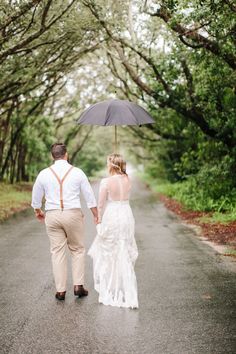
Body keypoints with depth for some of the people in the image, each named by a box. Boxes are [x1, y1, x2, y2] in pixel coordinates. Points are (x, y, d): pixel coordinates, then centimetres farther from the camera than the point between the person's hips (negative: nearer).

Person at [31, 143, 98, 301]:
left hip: (52, 216, 1)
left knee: (58, 252, 7)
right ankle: (78, 285, 7)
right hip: (73, 214, -1)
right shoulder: (77, 172, -2)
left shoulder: (44, 174, 1)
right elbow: (90, 196, 2)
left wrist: (38, 212, 31)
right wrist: (96, 216, 12)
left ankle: (60, 290, 10)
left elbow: (36, 197, 12)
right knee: (77, 250, 13)